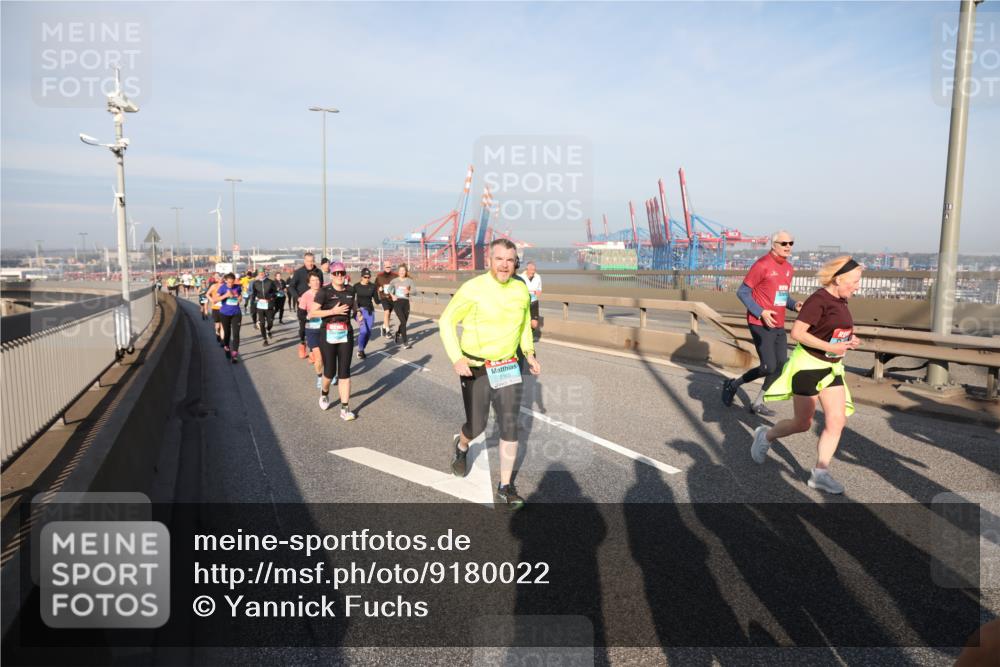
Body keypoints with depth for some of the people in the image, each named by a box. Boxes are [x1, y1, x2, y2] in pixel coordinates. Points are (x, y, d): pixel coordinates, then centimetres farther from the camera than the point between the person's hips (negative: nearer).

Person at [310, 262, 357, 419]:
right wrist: (333, 311, -19)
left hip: (346, 335, 3)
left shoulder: (350, 290, 7)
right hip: (328, 336, -3)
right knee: (330, 372, 5)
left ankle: (345, 409, 2)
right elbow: (312, 312, -14)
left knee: (344, 372, -1)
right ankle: (324, 392, 39)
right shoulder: (324, 292, -7)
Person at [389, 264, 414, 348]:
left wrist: (408, 291, -26)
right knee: (403, 322, -15)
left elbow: (413, 291, -4)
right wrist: (392, 295, -12)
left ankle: (398, 333, 45)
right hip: (397, 302, -3)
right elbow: (389, 289, 7)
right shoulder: (395, 280, 3)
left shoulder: (409, 280, 4)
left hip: (406, 302, 3)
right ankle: (405, 342, -11)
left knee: (404, 322, 12)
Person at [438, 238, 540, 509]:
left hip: (507, 368, 3)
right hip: (475, 369, -3)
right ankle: (462, 445, 46)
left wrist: (529, 353, 5)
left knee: (510, 426, -3)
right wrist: (456, 358, -21)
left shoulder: (521, 290, 0)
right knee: (477, 427, 8)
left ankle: (506, 486, 12)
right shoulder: (473, 289, -16)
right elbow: (446, 321, -9)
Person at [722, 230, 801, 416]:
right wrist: (761, 312, -19)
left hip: (778, 325, 8)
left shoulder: (788, 268, 12)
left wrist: (794, 304, 0)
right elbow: (742, 292, -11)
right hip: (760, 324, -8)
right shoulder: (762, 265, -13)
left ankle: (758, 403, 21)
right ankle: (733, 384, 11)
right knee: (769, 367, -12)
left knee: (781, 366, 7)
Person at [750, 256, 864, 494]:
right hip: (808, 365, -8)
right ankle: (765, 435, 29)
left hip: (832, 368, 8)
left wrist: (849, 340, 4)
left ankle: (820, 473, 4)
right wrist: (829, 347, -25)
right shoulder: (819, 299, -18)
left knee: (837, 420, -2)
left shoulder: (841, 301, 9)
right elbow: (797, 332, -23)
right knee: (803, 423, 3)